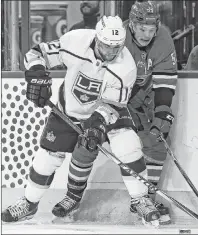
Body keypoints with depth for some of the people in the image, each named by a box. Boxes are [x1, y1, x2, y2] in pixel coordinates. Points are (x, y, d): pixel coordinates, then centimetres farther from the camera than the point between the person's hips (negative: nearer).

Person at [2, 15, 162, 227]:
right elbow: (38, 53, -17)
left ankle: (140, 200, -5)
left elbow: (112, 104, -21)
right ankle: (29, 203, 22)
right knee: (48, 155, 0)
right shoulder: (76, 41, -27)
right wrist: (37, 73, -36)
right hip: (68, 108, 1)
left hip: (105, 110, -1)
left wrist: (99, 121, -38)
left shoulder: (126, 67, -28)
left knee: (127, 146, -23)